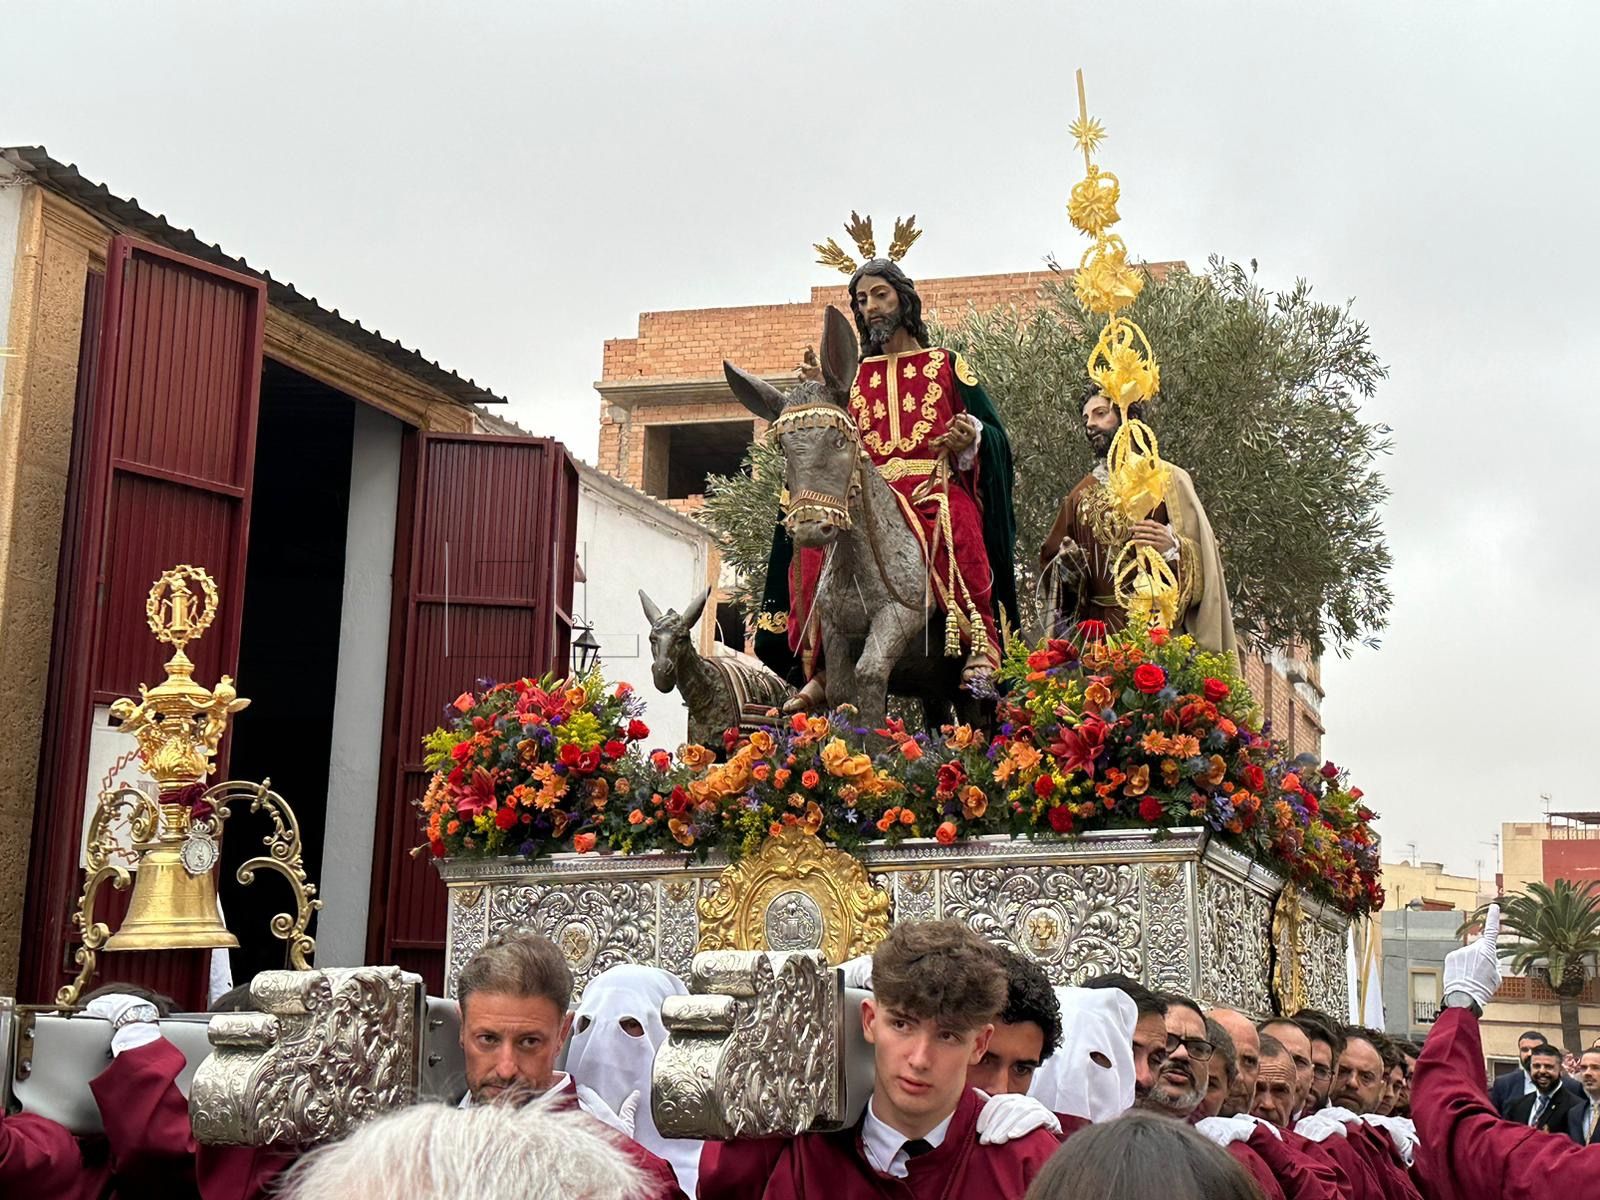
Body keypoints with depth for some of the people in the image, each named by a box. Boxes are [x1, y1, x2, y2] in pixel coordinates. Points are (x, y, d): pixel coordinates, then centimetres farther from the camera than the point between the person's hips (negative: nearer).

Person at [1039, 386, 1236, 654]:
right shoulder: (1079, 496, 18)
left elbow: (1204, 554, 0)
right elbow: (1050, 559, 19)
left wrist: (1173, 547, -20)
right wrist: (1065, 564, -2)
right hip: (1096, 630, 3)